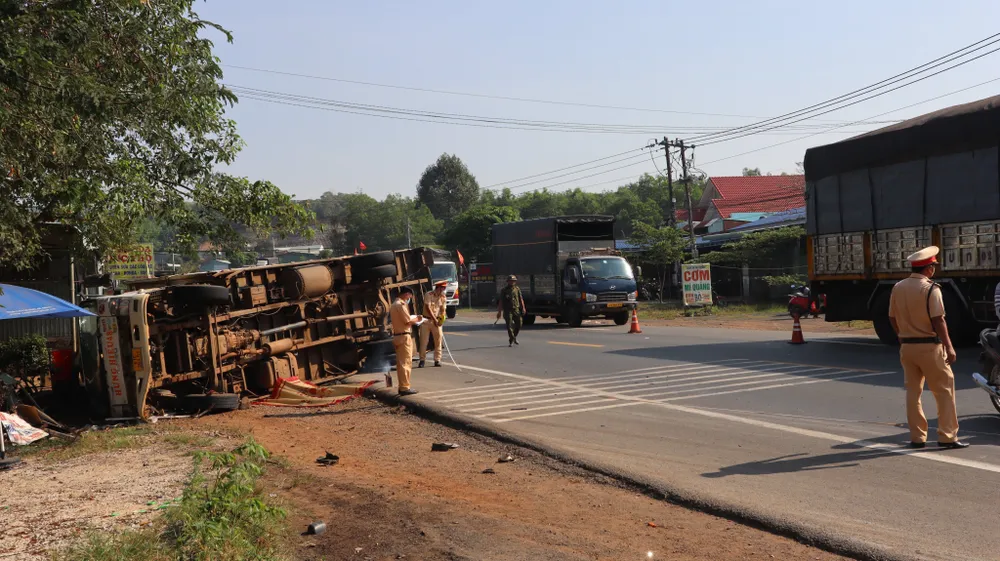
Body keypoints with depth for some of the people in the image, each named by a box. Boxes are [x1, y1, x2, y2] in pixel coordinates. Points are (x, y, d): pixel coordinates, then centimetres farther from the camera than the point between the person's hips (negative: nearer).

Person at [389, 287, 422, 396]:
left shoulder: (394, 305, 17)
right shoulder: (401, 304, -14)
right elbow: (408, 321, -18)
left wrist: (412, 320, 16)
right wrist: (416, 319, 0)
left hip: (397, 336, 10)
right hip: (404, 336, -10)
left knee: (400, 362, 13)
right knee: (406, 362, -7)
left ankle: (401, 386, 17)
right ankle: (405, 388, -6)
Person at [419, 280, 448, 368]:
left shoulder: (442, 297, 4)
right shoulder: (428, 295, -9)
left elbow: (443, 310, 2)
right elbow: (428, 308, -13)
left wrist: (441, 318, -16)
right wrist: (434, 319, -16)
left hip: (437, 321, 3)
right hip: (427, 320, -3)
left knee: (438, 341, 0)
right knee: (423, 341, -1)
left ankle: (437, 360, 7)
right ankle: (422, 360, 7)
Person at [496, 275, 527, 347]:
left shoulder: (517, 289, 9)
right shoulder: (504, 290, 1)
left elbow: (521, 299, 7)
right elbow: (501, 302, -1)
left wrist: (523, 308, -5)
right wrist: (499, 312, -6)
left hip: (516, 310, 3)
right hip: (508, 311, -3)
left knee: (519, 325, 2)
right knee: (509, 326, -7)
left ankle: (514, 337, 26)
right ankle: (511, 341, 1)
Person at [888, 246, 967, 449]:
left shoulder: (898, 288, 5)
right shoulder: (930, 289, -14)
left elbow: (893, 318, 9)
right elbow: (938, 320, -17)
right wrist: (949, 347, -13)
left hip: (907, 347, 6)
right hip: (929, 346, -6)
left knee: (912, 391, 11)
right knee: (944, 390, 4)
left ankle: (917, 437, 14)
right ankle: (947, 436, 4)